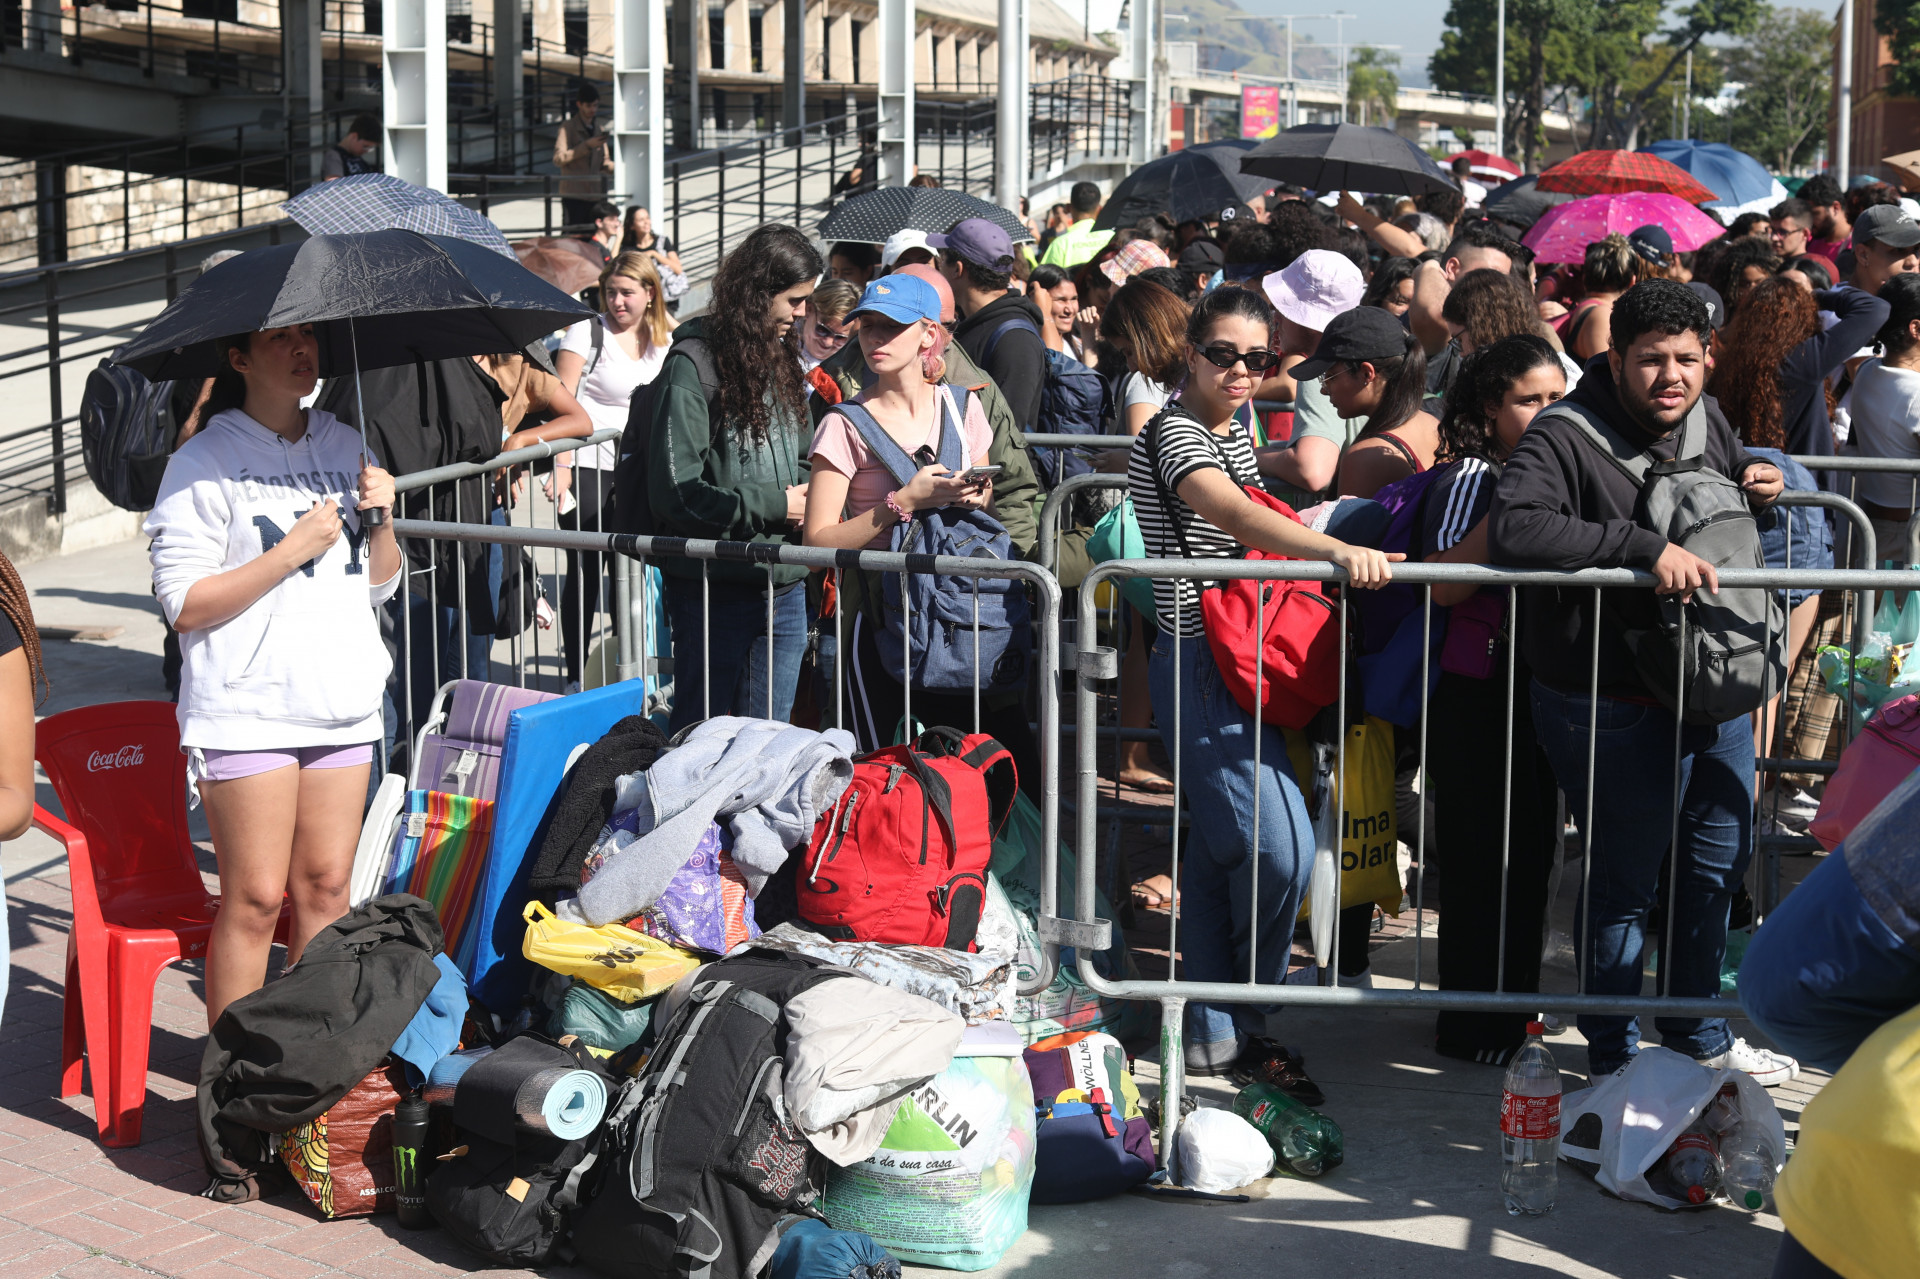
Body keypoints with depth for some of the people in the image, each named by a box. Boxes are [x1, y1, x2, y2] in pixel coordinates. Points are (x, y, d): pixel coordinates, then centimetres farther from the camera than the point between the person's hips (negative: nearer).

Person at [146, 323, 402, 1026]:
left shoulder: (344, 446, 12)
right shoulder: (204, 462, -6)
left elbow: (380, 587, 17)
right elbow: (183, 604, -11)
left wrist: (380, 521, -3)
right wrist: (292, 552, -17)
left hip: (343, 706, 5)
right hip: (246, 711, -5)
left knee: (326, 887, 8)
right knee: (255, 897, -4)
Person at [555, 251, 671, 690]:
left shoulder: (663, 342, 11)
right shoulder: (587, 332, -4)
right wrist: (561, 466, -15)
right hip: (587, 466, -5)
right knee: (584, 572, -1)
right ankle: (575, 674, 6)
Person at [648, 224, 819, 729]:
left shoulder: (779, 358, 13)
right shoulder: (694, 364, -12)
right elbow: (675, 493, -16)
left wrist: (806, 495, 0)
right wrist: (774, 505, -13)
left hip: (784, 585, 7)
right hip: (715, 587, -7)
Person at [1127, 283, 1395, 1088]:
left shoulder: (1234, 432, 15)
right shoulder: (1175, 434, -14)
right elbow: (1237, 516, -33)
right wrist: (1339, 552, -47)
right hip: (1200, 665, -10)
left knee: (1218, 849, 13)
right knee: (1280, 849, -15)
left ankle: (1213, 1036, 20)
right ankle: (1239, 1027, 2)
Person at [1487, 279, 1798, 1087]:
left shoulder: (1707, 431, 6)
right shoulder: (1565, 439, -19)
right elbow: (1511, 527, -36)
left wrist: (1760, 492, 1)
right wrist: (1645, 548, -36)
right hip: (1612, 707, -8)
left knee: (1720, 859, 22)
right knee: (1624, 883, 5)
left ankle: (1697, 1036, 42)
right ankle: (1612, 1059, 25)